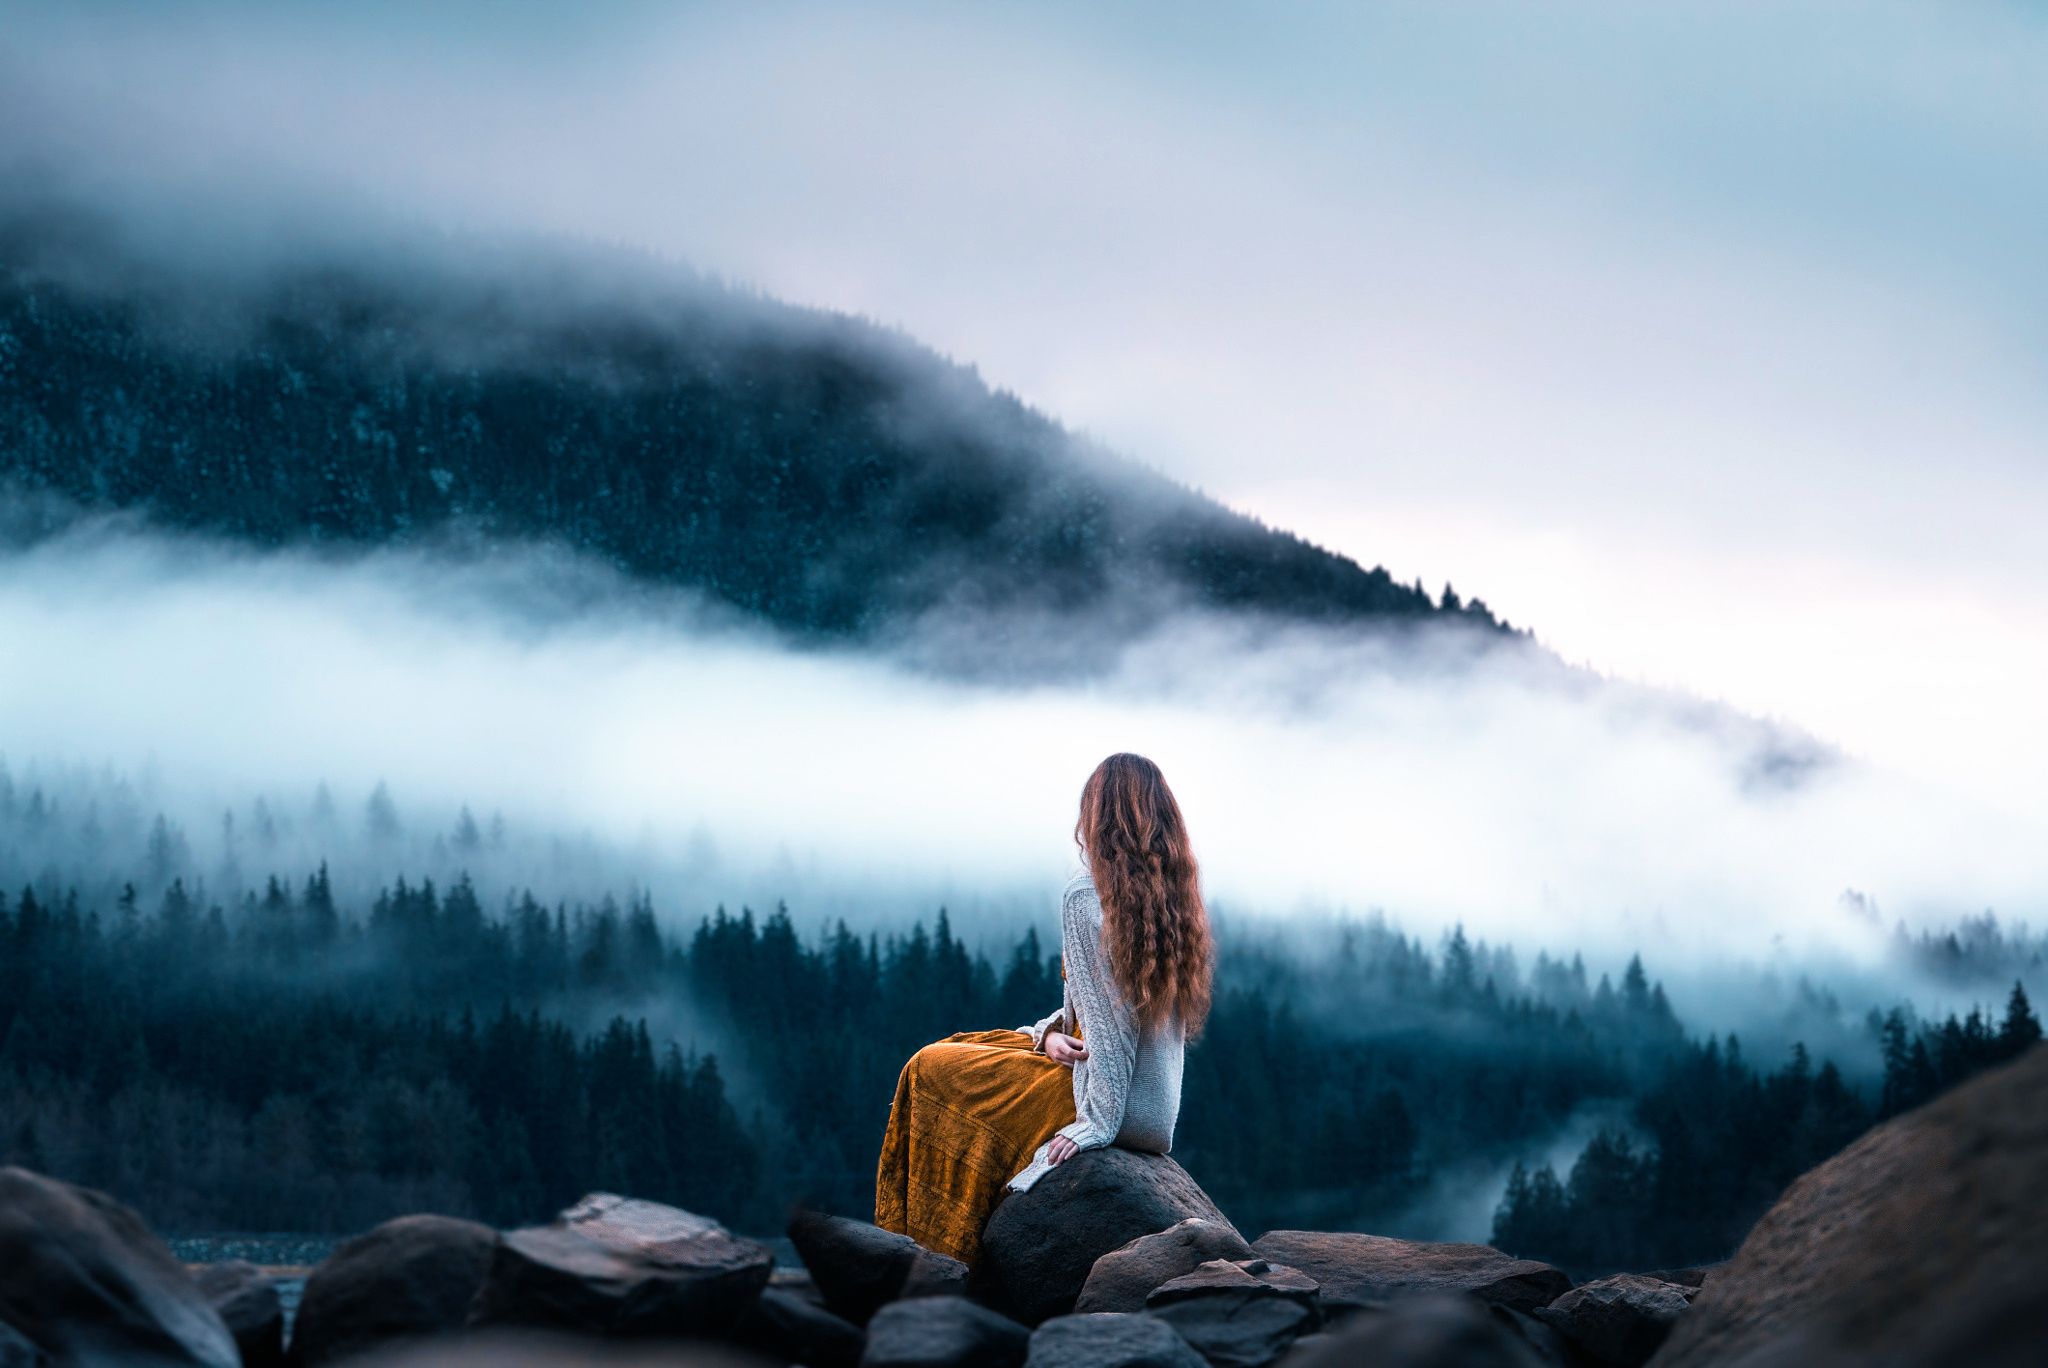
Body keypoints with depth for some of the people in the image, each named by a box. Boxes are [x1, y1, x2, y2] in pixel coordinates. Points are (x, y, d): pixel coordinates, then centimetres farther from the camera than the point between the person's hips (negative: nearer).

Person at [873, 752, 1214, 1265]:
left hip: (1108, 1098, -9)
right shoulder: (1174, 895, 9)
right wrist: (1051, 1031, 2)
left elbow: (1103, 1015, -20)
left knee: (932, 1070, 7)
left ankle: (939, 1257, 14)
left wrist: (1097, 1122, -19)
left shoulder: (1086, 895, -16)